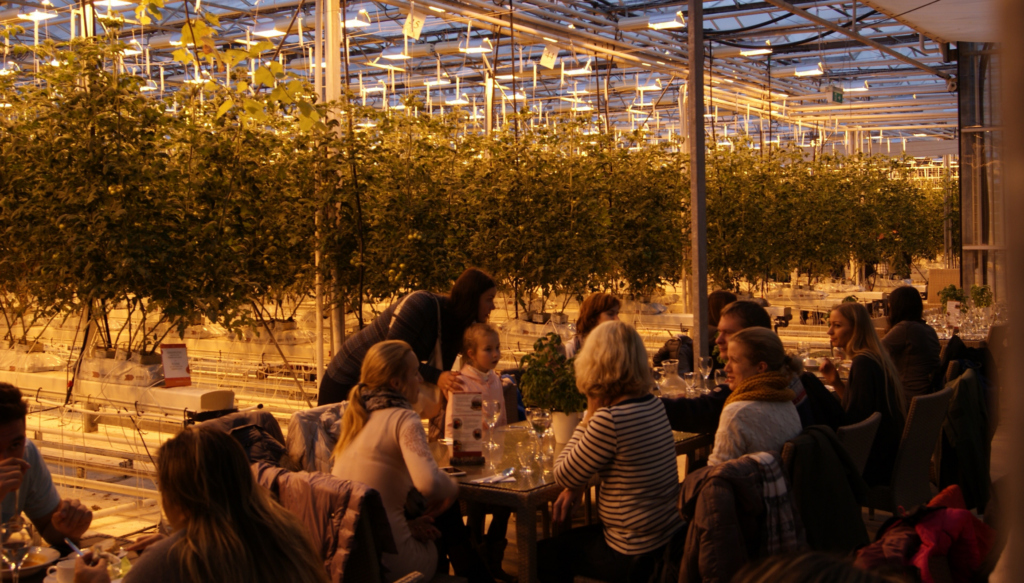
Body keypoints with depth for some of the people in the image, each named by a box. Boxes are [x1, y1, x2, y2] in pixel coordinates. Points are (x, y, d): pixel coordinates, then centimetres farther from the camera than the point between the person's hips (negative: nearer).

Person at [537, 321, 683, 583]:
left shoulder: (609, 418, -26)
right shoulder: (654, 404, 1)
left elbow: (563, 476, -13)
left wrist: (589, 415, -9)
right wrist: (579, 484, 4)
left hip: (635, 556, -8)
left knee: (542, 555, 15)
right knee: (566, 537, 30)